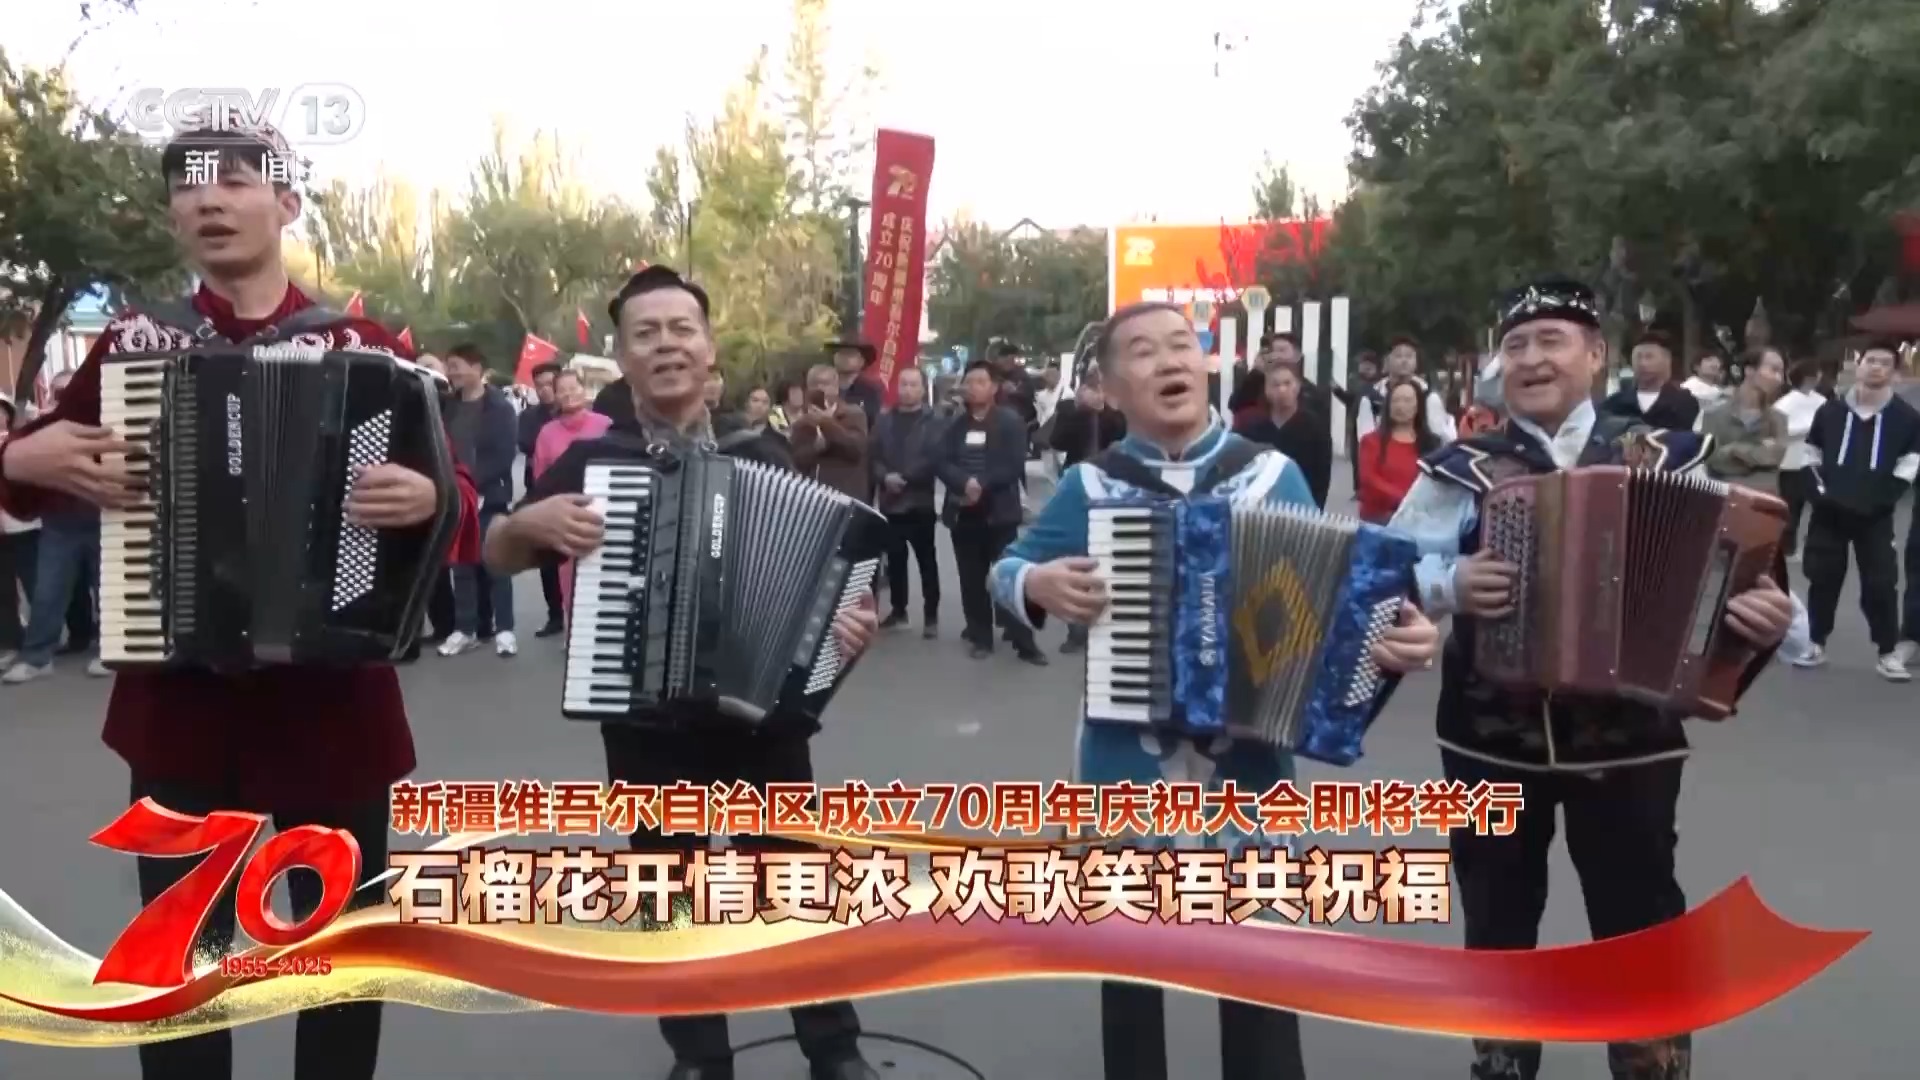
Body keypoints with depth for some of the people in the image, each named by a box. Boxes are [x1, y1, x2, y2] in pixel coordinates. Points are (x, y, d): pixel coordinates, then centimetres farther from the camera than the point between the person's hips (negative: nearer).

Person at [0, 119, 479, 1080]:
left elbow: (459, 499, -4)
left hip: (332, 696, -1)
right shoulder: (134, 344, 3)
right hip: (177, 699, 2)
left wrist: (431, 498, -26)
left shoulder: (364, 351, -2)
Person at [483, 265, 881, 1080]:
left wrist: (847, 619, -18)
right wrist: (531, 521, -15)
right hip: (646, 724, 1)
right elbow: (496, 557, 7)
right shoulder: (590, 460, 0)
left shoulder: (763, 454, 0)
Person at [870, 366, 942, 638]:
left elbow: (934, 459, -11)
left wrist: (905, 478, -17)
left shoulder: (933, 422, 0)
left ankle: (931, 615, 7)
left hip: (920, 502, -4)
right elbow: (873, 456, 6)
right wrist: (885, 476, -13)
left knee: (926, 561, 1)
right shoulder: (884, 420, 12)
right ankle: (898, 609, 23)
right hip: (889, 502, 4)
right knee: (895, 560, 10)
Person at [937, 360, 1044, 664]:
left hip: (999, 512, -4)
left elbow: (1014, 466, -11)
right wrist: (965, 483, -18)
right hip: (963, 512, 4)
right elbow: (940, 462, 0)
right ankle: (981, 636, 17)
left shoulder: (1010, 421, -1)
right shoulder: (955, 425, 11)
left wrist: (982, 485, -19)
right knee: (972, 579, 7)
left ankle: (1023, 641, -1)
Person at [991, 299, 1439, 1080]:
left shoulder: (1274, 475, -1)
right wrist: (1037, 584, -14)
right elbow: (1007, 570, 9)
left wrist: (1396, 635, -16)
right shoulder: (1091, 485, -1)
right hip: (1129, 765, 0)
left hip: (1248, 763, 0)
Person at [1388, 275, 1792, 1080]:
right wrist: (1450, 584, -25)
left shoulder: (1667, 461, 1)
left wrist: (1766, 614, -20)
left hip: (1629, 739, 0)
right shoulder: (1460, 470, -1)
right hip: (1490, 740, 1)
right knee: (1498, 926, 16)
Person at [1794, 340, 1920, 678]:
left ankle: (1889, 653, 6)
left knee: (1881, 583, -2)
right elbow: (1811, 454, 12)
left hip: (1875, 515, -1)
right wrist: (1818, 489, -2)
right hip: (1830, 511, 2)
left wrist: (1884, 497, -11)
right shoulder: (1830, 410, 5)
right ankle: (1816, 644, 19)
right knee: (1823, 578, 8)